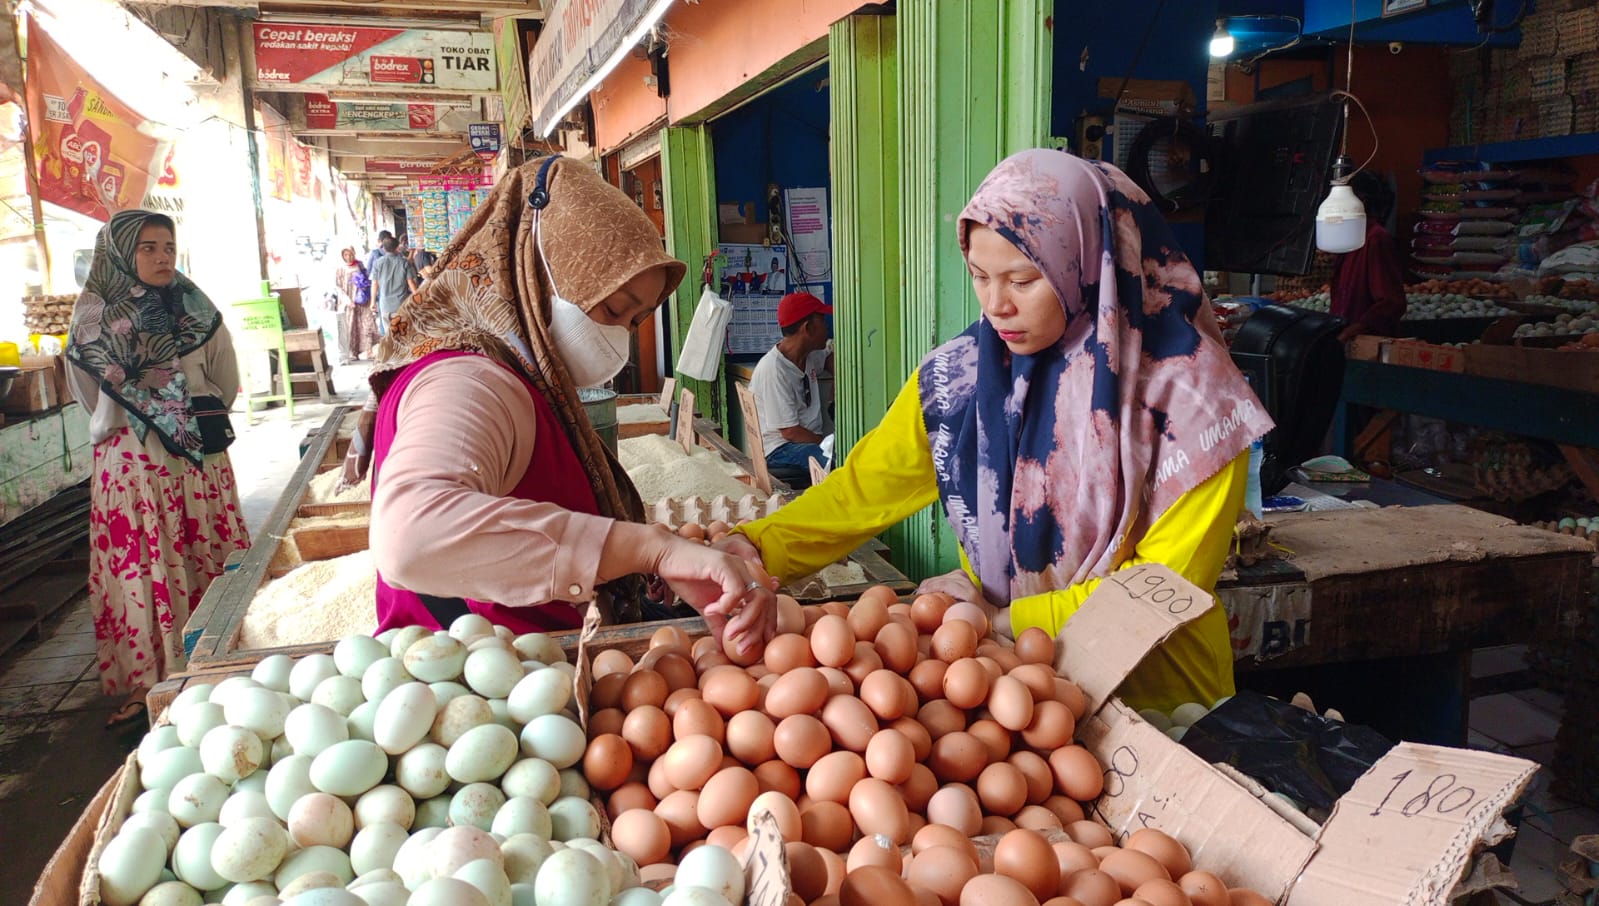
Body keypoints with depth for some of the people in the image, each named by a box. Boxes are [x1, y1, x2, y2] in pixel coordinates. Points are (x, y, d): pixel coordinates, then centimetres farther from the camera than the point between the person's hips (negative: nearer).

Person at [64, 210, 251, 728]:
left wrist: (187, 411, 0)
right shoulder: (94, 314, 0)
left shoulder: (197, 310, 5)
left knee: (205, 561, 3)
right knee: (140, 569, 1)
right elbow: (88, 394, 7)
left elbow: (225, 384, 10)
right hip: (129, 465, -1)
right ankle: (146, 682, 8)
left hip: (199, 458, 1)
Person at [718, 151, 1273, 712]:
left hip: (1155, 693, -2)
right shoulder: (958, 376, 1)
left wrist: (1005, 619, -12)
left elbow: (1168, 578, -7)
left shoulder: (1190, 390, -9)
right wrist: (755, 547, -17)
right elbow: (862, 490, 0)